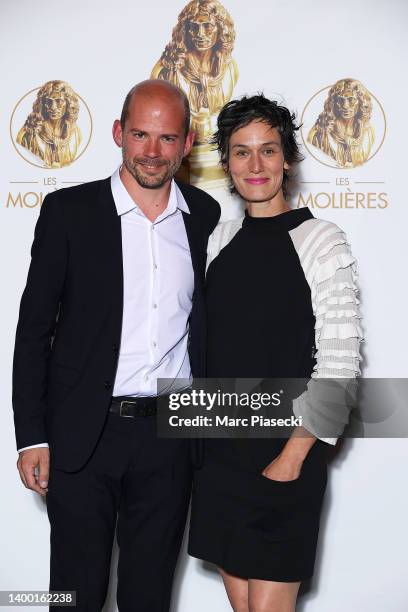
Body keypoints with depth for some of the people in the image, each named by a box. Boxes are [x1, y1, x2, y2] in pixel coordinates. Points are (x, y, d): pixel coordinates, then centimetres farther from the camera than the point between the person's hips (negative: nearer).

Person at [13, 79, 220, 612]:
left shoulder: (206, 216, 4)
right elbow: (33, 328, -3)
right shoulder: (69, 210, -4)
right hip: (83, 434, -2)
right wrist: (32, 437, -7)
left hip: (170, 434, 3)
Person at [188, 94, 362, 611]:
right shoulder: (219, 240, 8)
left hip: (285, 458, -5)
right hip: (219, 455, 5)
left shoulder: (321, 242, -8)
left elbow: (340, 360, -12)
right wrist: (199, 438, 7)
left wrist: (292, 458, -14)